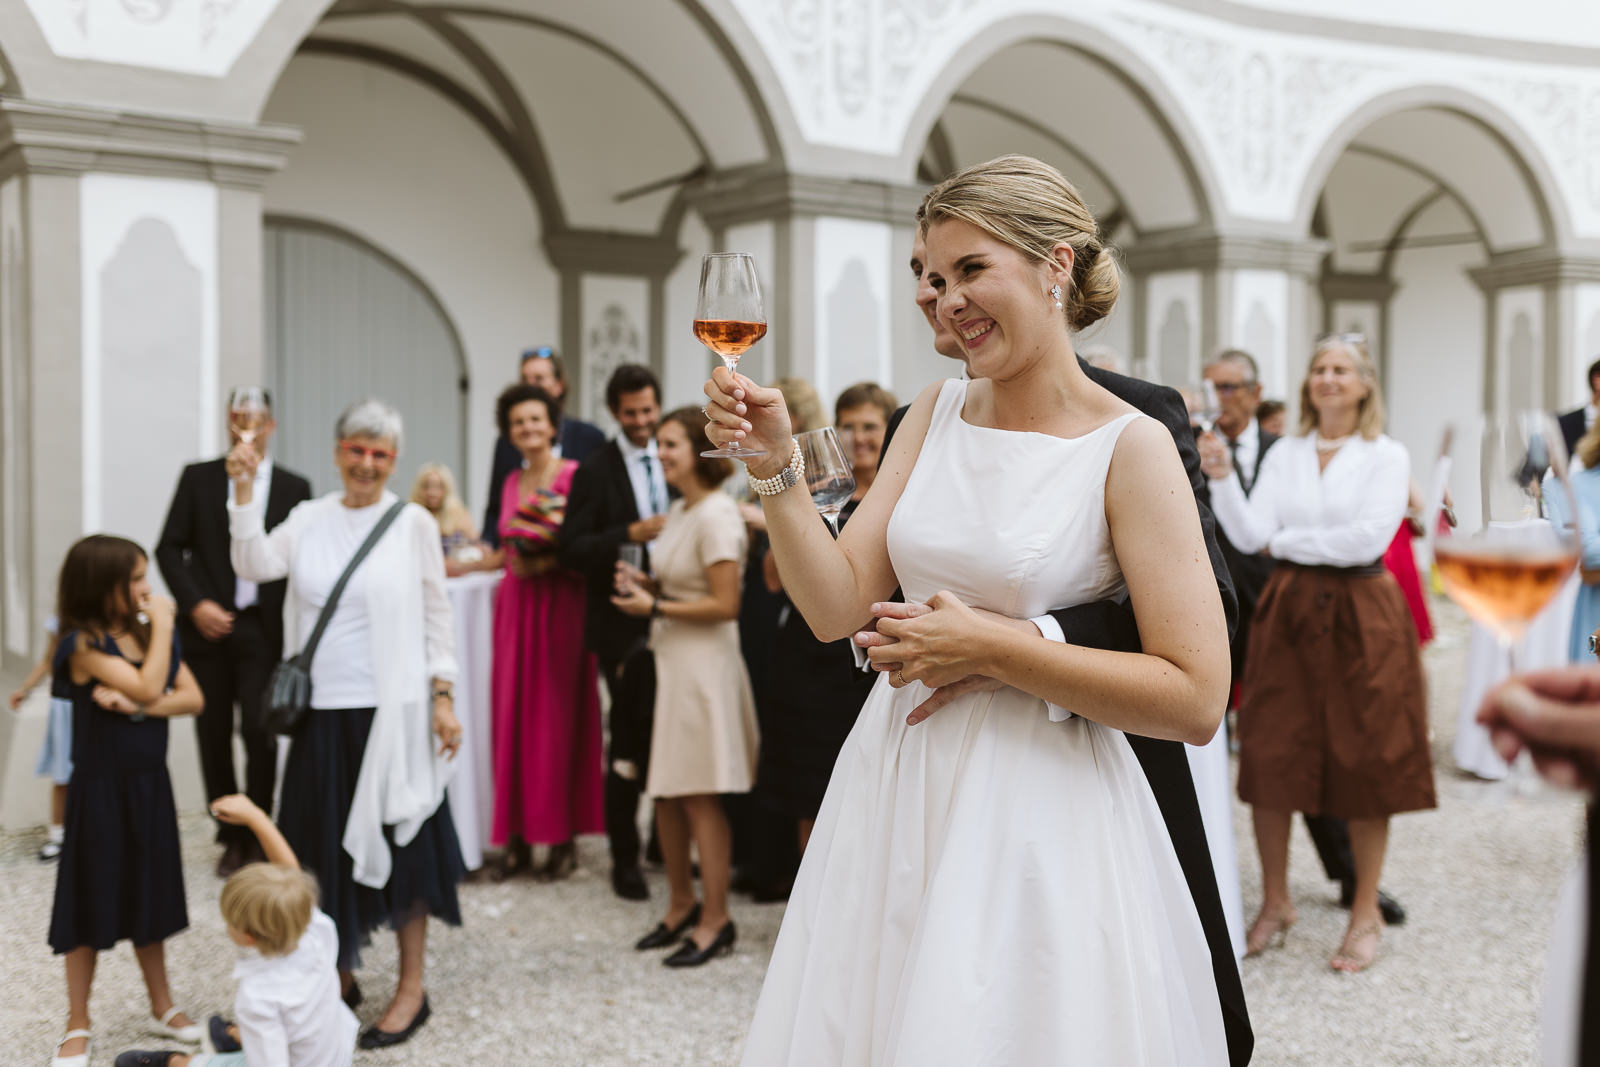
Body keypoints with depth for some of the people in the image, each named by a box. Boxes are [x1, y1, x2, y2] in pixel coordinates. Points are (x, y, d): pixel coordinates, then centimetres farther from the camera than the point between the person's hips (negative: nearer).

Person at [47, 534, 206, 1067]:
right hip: (100, 788, -5)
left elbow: (192, 698, -3)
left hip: (149, 784, 6)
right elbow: (147, 686, -26)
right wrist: (162, 624, -17)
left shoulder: (147, 633, 4)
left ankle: (162, 1007, 29)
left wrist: (136, 706, -19)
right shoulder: (84, 643, -15)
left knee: (149, 898, 16)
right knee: (91, 902, 4)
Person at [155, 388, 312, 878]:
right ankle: (231, 836, 19)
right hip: (207, 625, 1)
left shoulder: (294, 487, 5)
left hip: (263, 626, -1)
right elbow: (169, 548, 4)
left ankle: (257, 833, 6)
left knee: (259, 731, -9)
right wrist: (195, 605, -8)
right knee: (214, 734, 6)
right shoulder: (198, 477, 5)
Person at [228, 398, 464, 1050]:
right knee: (330, 845, 11)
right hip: (323, 710, 3)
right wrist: (244, 494, -18)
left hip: (391, 711, -3)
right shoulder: (310, 519, 6)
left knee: (398, 842, 4)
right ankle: (341, 977, 28)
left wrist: (443, 696, -4)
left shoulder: (413, 523, -2)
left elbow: (436, 614, 1)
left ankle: (411, 989, 15)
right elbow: (256, 565, -9)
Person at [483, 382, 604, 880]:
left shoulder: (574, 476, -5)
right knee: (513, 716, 2)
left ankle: (564, 838, 2)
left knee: (557, 718, -5)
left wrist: (550, 559, -20)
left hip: (561, 603, -6)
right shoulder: (512, 483, 15)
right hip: (516, 605, 6)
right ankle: (518, 835, 6)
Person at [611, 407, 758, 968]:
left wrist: (655, 607, -14)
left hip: (703, 664, -9)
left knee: (699, 795, -3)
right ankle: (682, 905, 27)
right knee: (666, 792, 13)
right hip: (668, 660, 9)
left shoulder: (717, 515, -15)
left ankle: (715, 920, 8)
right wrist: (646, 584, 6)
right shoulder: (678, 512, 13)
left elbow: (725, 604, -19)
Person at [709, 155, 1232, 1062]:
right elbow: (838, 606, 0)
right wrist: (777, 467, -12)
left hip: (1040, 809, -5)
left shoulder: (1131, 449, -12)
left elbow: (1197, 700, -17)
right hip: (894, 788, 6)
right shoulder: (936, 414, 4)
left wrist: (992, 647, -17)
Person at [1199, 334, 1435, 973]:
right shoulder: (1284, 455, 9)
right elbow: (1249, 536, -2)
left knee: (1365, 760, 2)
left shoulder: (1386, 456, 0)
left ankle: (1366, 912, 15)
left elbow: (1369, 537, -14)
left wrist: (1286, 541, -7)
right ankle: (1275, 903, 16)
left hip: (1361, 615, -3)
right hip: (1289, 612, 3)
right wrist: (1222, 478, -16)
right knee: (1270, 756, 2)